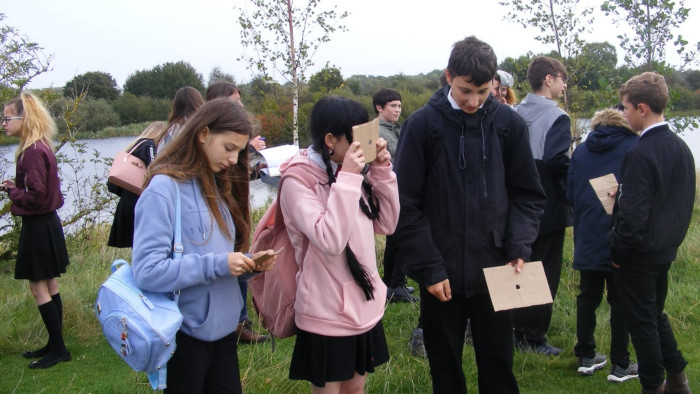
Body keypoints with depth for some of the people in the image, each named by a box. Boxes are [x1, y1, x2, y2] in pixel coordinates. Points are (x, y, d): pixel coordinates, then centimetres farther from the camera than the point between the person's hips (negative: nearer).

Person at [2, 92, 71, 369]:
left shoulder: (32, 152, -20)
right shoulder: (41, 147, 10)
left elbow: (36, 196, -24)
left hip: (37, 226, -10)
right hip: (46, 222, 10)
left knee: (39, 287, -2)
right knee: (49, 286, 14)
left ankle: (58, 349, 5)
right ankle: (55, 345, 22)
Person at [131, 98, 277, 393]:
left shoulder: (216, 186, 10)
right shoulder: (164, 187, -15)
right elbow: (147, 272, -23)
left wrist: (249, 263, -4)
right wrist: (218, 264, -23)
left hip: (223, 331, 7)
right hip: (185, 337, -7)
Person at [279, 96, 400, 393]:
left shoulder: (348, 171, 6)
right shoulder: (297, 180, -17)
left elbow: (386, 224, 6)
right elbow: (330, 241, -29)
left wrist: (382, 172, -5)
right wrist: (347, 180, -25)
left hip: (364, 308, 7)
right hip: (327, 315, -7)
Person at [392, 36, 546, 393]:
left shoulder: (508, 123, 0)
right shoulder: (422, 125, -7)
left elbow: (527, 195, 7)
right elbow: (406, 206, -7)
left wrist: (519, 248, -7)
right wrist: (429, 268, -11)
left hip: (494, 270, 2)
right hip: (442, 274, -1)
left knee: (498, 363, 13)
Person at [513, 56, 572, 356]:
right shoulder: (556, 117, -16)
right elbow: (556, 159, -26)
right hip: (549, 207, -7)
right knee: (545, 274, 3)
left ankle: (518, 331, 26)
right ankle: (534, 338, 9)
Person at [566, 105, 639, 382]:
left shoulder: (581, 151, 7)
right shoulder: (636, 147, -5)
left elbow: (570, 195, 8)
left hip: (588, 239, 4)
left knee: (588, 296, 13)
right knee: (620, 299, 4)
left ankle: (586, 357, 20)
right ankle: (620, 365, 11)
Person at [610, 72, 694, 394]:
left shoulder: (640, 154, -23)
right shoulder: (681, 147, 4)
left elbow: (633, 215, -24)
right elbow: (684, 201, 13)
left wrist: (617, 251, -13)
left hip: (639, 255, -8)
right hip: (666, 249, 8)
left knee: (642, 322, 6)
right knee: (656, 314, 23)